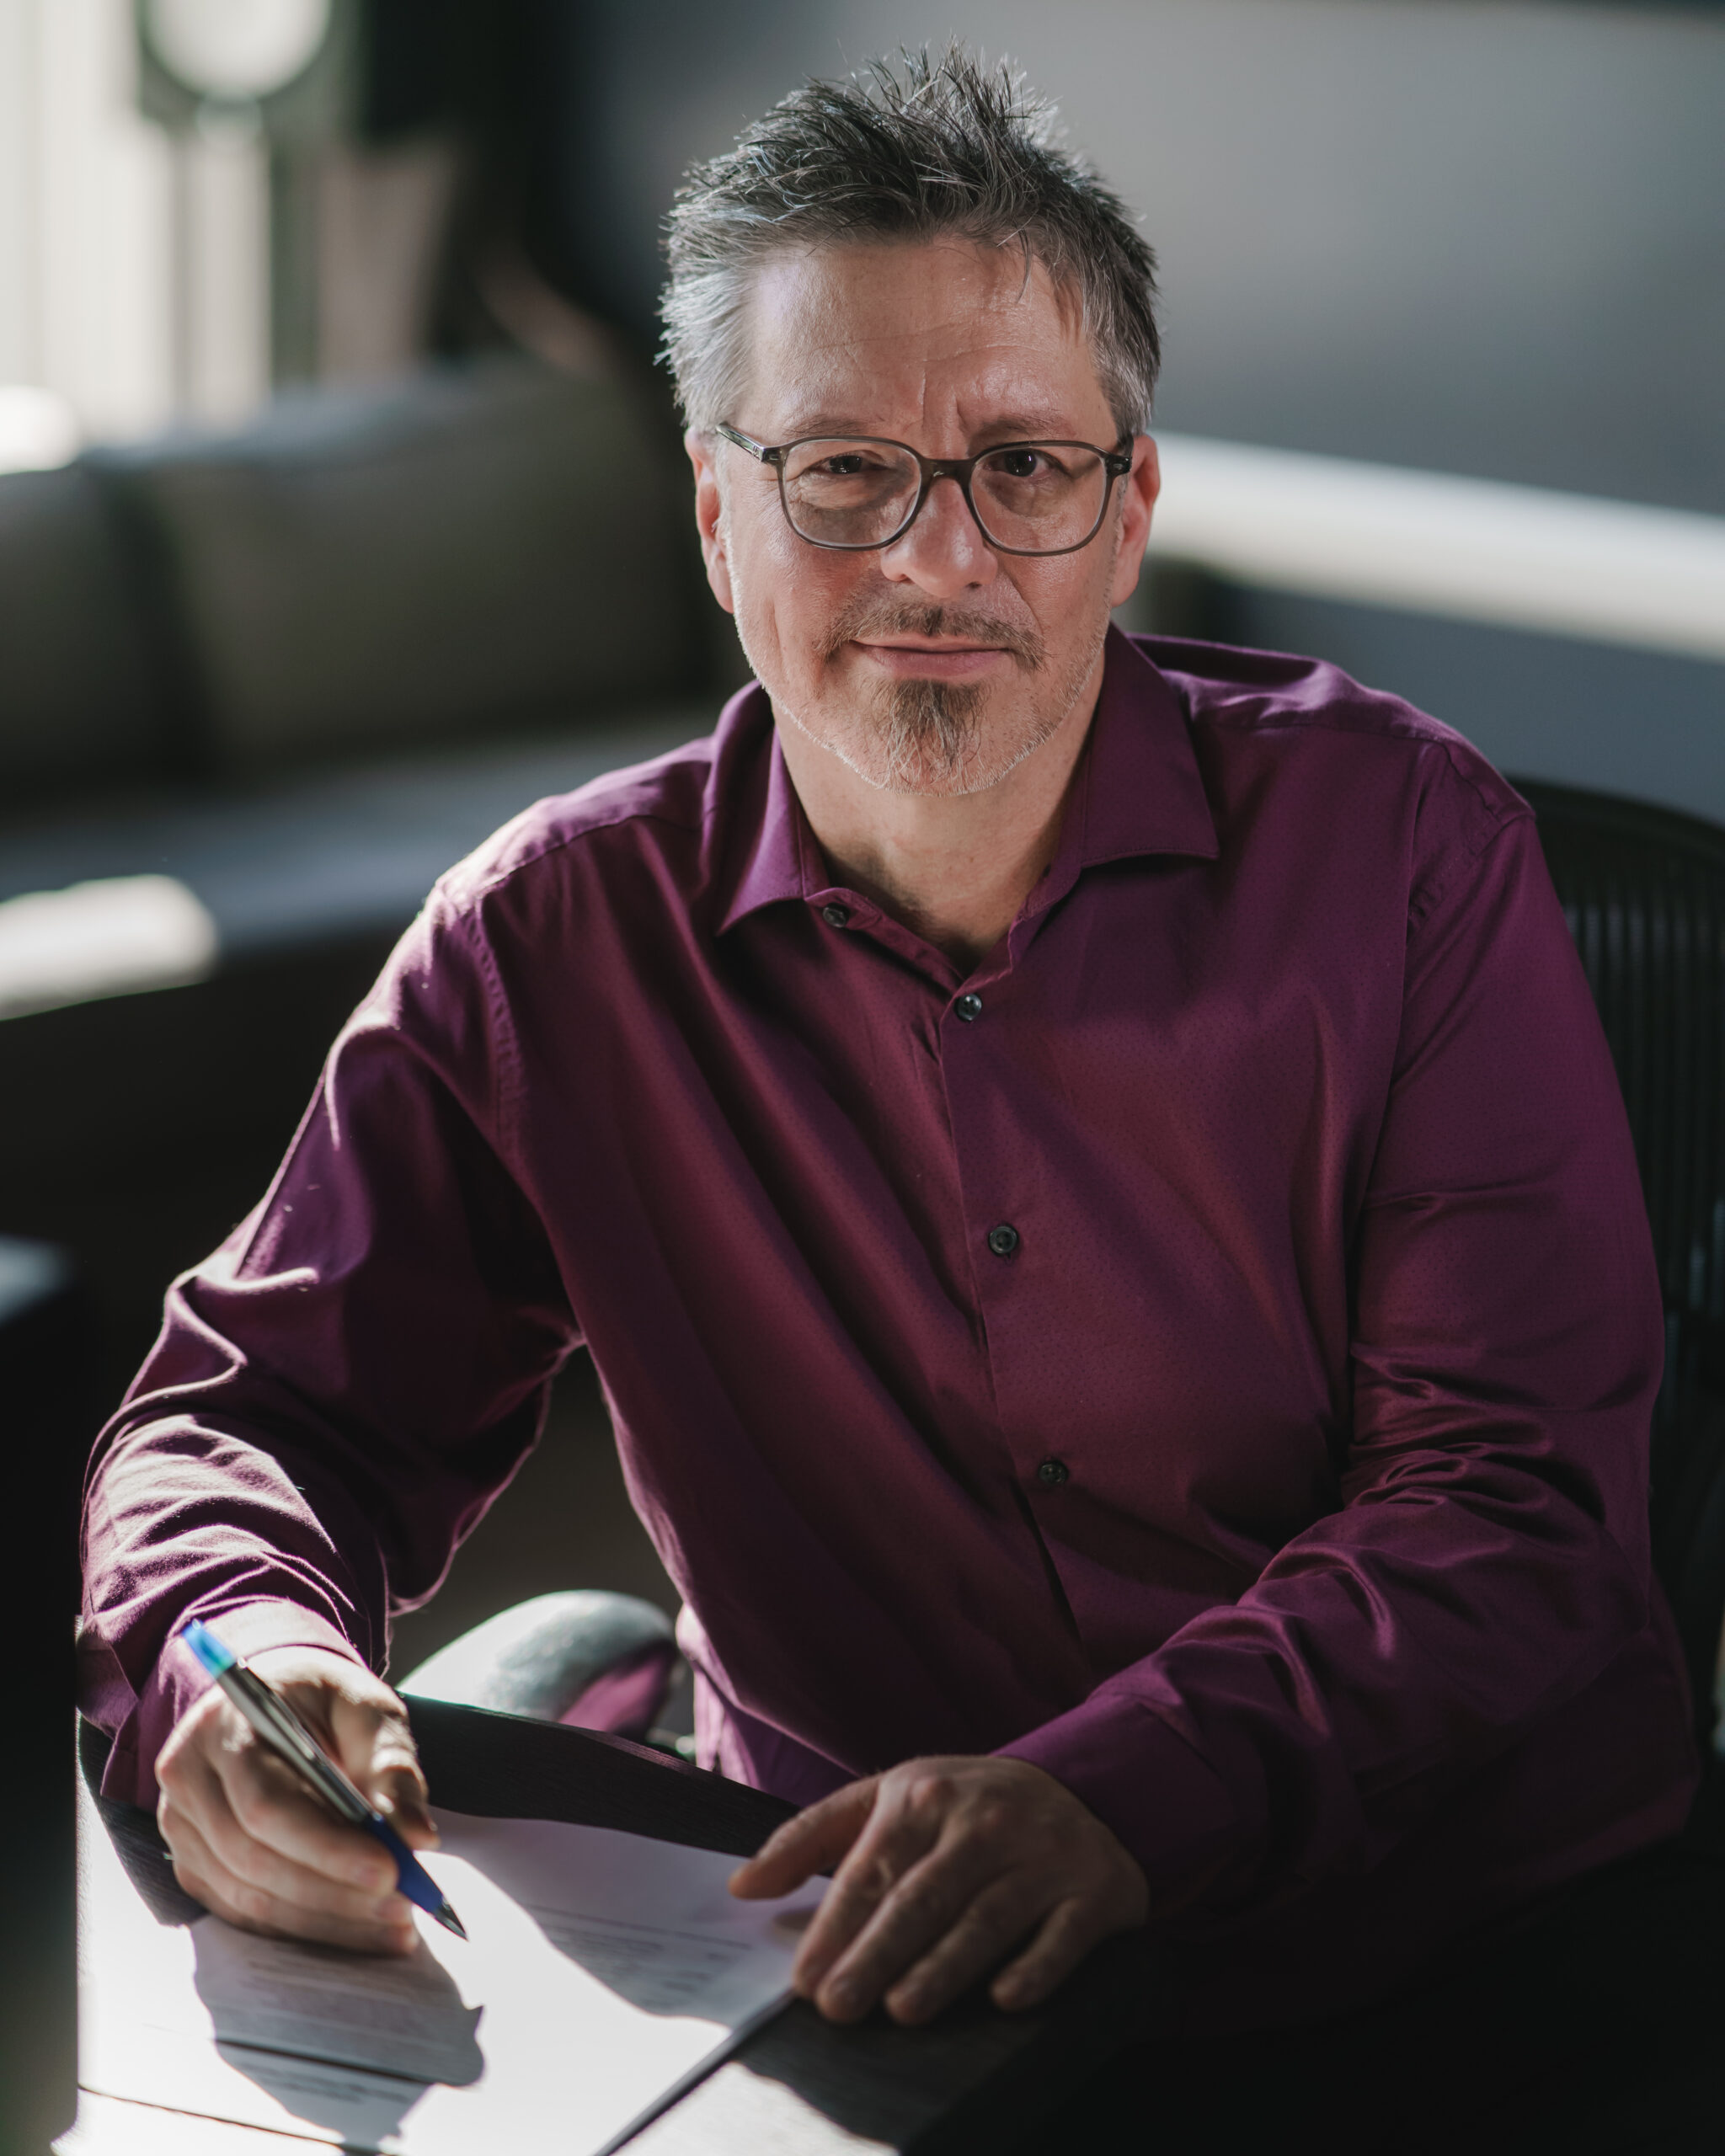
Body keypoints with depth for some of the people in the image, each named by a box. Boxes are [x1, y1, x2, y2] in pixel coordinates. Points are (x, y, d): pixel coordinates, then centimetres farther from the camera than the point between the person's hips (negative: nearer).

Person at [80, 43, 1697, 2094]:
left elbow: (1523, 1496, -9)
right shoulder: (553, 943, 2)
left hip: (1477, 1950, -1)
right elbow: (257, 1410, 5)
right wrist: (238, 1668, -22)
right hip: (853, 1962, 2)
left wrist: (1126, 1791, -28)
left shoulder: (1400, 848, -3)